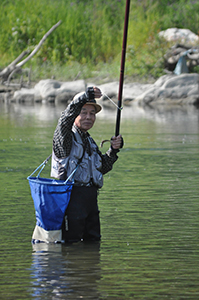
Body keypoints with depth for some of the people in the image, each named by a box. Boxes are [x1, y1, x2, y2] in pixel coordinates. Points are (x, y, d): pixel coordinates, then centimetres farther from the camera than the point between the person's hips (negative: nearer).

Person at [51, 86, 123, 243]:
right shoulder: (66, 136, -3)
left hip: (91, 199, 8)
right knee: (71, 242, -10)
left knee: (93, 241, 11)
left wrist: (114, 150, 7)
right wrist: (85, 97, -39)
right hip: (71, 195, -8)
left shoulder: (90, 141, 22)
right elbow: (66, 119, -26)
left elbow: (103, 168, 25)